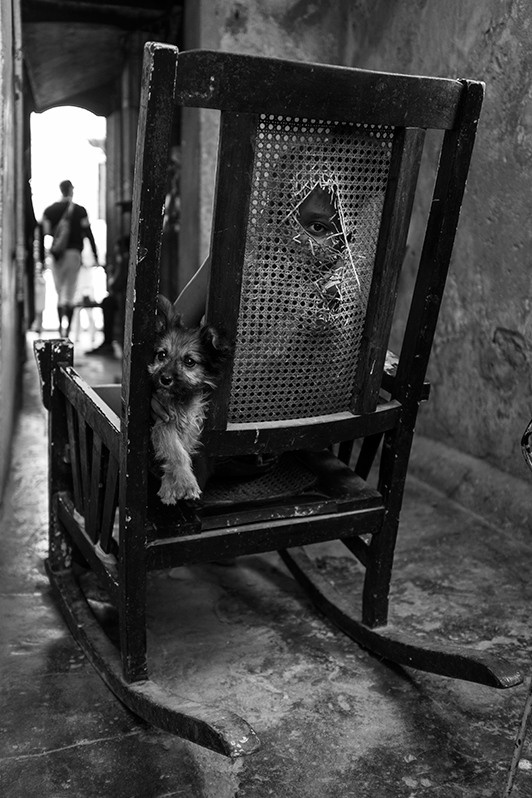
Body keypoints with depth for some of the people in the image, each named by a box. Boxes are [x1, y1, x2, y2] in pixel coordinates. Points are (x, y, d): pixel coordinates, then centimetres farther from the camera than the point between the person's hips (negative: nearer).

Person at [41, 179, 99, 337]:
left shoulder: (49, 210, 5)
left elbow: (43, 234, 2)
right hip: (74, 253, -2)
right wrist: (95, 256, 5)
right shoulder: (80, 211, 0)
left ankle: (61, 326, 7)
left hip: (56, 255, 2)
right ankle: (67, 329, -10)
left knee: (59, 293, 12)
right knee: (69, 294, -1)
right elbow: (88, 234, -1)